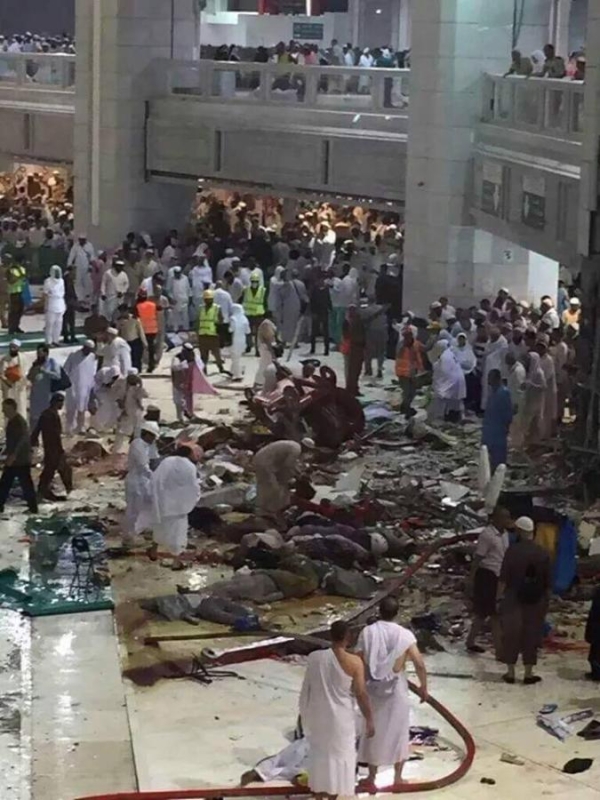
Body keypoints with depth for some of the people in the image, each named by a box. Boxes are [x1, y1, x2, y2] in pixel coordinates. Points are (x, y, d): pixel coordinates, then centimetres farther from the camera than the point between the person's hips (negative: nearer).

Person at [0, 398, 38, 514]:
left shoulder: (19, 422, -16)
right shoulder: (11, 421, 14)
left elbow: (24, 439, -27)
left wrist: (14, 455, -32)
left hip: (21, 461, -10)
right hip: (12, 460, 10)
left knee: (26, 485, -4)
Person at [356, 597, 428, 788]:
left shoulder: (367, 632, -10)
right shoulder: (405, 635, -13)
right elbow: (420, 664, -13)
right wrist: (423, 687, 1)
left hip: (373, 688, 1)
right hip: (396, 688, -1)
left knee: (373, 731, 14)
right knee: (398, 731, 13)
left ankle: (372, 776, 22)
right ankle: (397, 777, 20)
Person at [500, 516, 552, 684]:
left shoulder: (512, 551, -11)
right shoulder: (543, 553, -3)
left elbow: (503, 579, -9)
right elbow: (548, 582, 1)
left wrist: (502, 595, 1)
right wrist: (546, 600, 11)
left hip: (514, 600, -1)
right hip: (536, 601, 2)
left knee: (511, 633, 8)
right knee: (532, 634, 9)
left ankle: (510, 672, 12)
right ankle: (528, 673, 11)